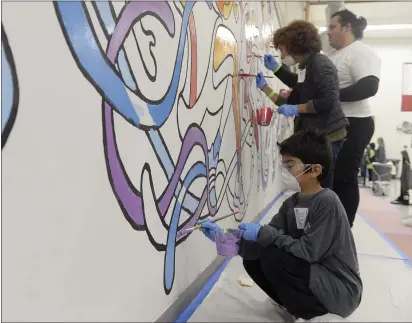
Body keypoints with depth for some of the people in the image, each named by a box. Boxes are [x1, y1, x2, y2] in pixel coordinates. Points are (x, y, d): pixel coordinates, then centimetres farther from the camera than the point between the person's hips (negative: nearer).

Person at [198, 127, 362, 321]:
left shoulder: (327, 202, -21)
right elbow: (261, 244, -4)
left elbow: (308, 251, -26)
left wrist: (264, 234, -23)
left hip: (340, 290, -7)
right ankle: (304, 308, 9)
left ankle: (319, 315, -3)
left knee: (272, 258, -23)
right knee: (253, 260, -2)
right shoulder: (291, 204, 0)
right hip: (315, 278, 8)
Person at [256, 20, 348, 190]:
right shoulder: (306, 68, 16)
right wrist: (264, 86, 21)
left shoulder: (319, 63, -11)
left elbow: (328, 101, -23)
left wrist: (296, 109, -17)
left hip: (326, 136, -9)